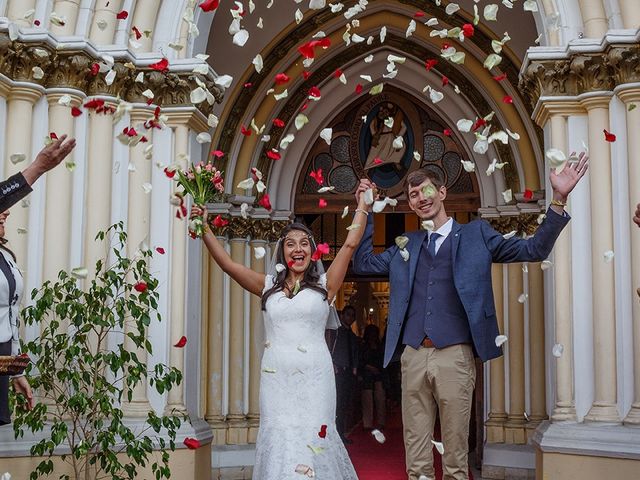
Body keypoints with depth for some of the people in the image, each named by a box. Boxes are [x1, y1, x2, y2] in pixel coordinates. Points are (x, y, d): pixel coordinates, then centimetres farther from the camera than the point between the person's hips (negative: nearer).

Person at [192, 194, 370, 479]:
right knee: (279, 441, 1)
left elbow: (350, 244, 1)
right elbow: (227, 264, 7)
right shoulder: (269, 286, 11)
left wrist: (363, 203, 4)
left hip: (314, 378, -2)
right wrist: (204, 229, 1)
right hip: (275, 378, 2)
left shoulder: (324, 285, 6)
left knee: (312, 440, -4)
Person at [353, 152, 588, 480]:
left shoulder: (475, 235, 9)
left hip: (455, 356, -3)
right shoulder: (406, 245, 18)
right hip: (413, 357, 3)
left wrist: (558, 199, -8)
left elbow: (534, 249, 4)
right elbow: (362, 263, 18)